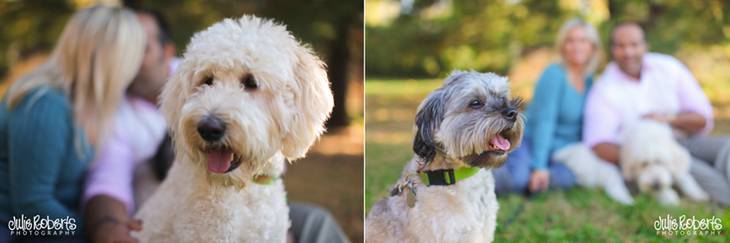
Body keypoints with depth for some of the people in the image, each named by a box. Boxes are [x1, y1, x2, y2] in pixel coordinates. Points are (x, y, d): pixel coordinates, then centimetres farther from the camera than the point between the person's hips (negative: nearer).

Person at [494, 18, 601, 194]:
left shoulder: (589, 79, 11)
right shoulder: (554, 75, -10)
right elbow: (544, 123, -18)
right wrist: (540, 166, -24)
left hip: (562, 152, 6)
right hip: (533, 143, -6)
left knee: (570, 176, -29)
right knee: (517, 177, -36)